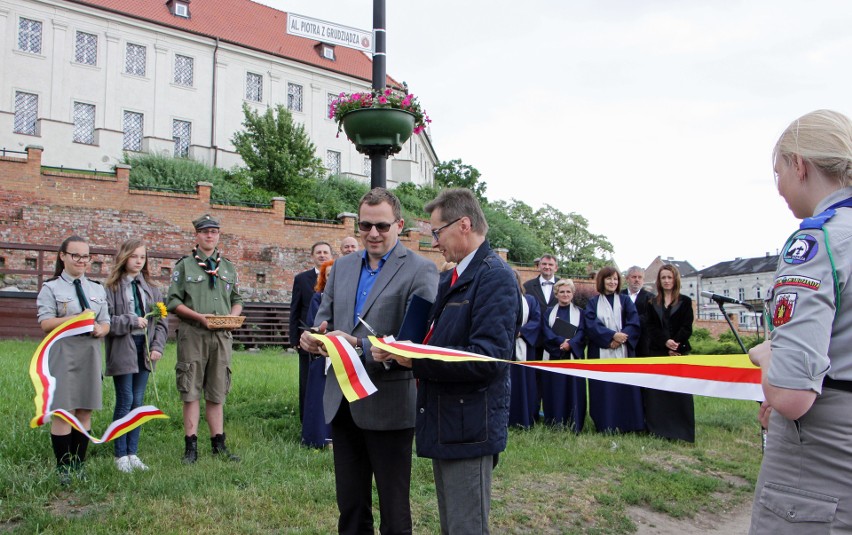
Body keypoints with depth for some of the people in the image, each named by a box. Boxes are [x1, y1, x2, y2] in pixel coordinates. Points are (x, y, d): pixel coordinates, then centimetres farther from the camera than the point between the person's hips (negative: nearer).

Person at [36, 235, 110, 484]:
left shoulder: (97, 289, 15)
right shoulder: (51, 288, 2)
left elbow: (106, 322, 11)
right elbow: (45, 323, -9)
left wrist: (100, 329, -12)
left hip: (91, 354, 4)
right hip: (63, 354, -4)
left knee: (85, 411, 7)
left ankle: (79, 464, 16)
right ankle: (63, 468, 8)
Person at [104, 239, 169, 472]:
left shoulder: (151, 290, 11)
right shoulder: (112, 288, -3)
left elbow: (162, 321, 9)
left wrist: (158, 346, -2)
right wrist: (132, 321, -17)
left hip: (144, 350, 4)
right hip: (122, 350, -4)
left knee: (138, 402, 8)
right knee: (125, 401, -2)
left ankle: (133, 453, 17)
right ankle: (120, 455, 9)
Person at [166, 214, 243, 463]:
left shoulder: (229, 267, 16)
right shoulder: (184, 265, 4)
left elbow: (237, 300, 19)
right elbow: (173, 301, -1)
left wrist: (232, 316, -3)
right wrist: (198, 316, -14)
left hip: (222, 335, 3)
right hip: (192, 334, -3)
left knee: (217, 392, 8)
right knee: (191, 392, -1)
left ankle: (219, 445, 14)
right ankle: (191, 447, 5)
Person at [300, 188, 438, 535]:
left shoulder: (420, 270, -9)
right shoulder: (342, 266, 11)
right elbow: (324, 318, 14)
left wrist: (359, 345, -26)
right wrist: (314, 338, -10)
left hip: (388, 405, -6)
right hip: (342, 401, 6)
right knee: (349, 506, 18)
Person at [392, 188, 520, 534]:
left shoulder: (494, 276, -16)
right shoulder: (454, 277, 14)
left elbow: (489, 357, -25)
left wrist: (417, 360, -24)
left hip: (470, 426, -10)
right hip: (444, 423, 10)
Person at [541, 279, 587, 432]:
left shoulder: (579, 313, 12)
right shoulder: (549, 312, 12)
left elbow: (581, 332, -2)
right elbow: (546, 331, -2)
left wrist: (570, 344, -20)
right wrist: (561, 341, -18)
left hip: (573, 357, 0)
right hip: (553, 357, 0)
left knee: (573, 390, -2)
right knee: (554, 391, 0)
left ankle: (573, 427, 4)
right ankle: (554, 425, 6)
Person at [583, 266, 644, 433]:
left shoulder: (625, 301, 13)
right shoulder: (593, 303, 10)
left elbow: (634, 324, 2)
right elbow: (591, 325, -4)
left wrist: (621, 338, -15)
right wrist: (612, 335, -17)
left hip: (624, 352, 1)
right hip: (600, 353, -1)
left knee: (624, 387, -2)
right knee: (604, 389, -3)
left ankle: (626, 424, 4)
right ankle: (606, 425, 1)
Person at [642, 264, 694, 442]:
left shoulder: (685, 302, 8)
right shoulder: (652, 303, 13)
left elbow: (687, 327, -1)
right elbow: (650, 328, 3)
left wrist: (675, 344, -14)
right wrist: (666, 342, -13)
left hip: (679, 352, -2)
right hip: (657, 352, 2)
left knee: (679, 391, -4)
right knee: (656, 392, -1)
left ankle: (681, 431, 1)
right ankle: (658, 428, 5)